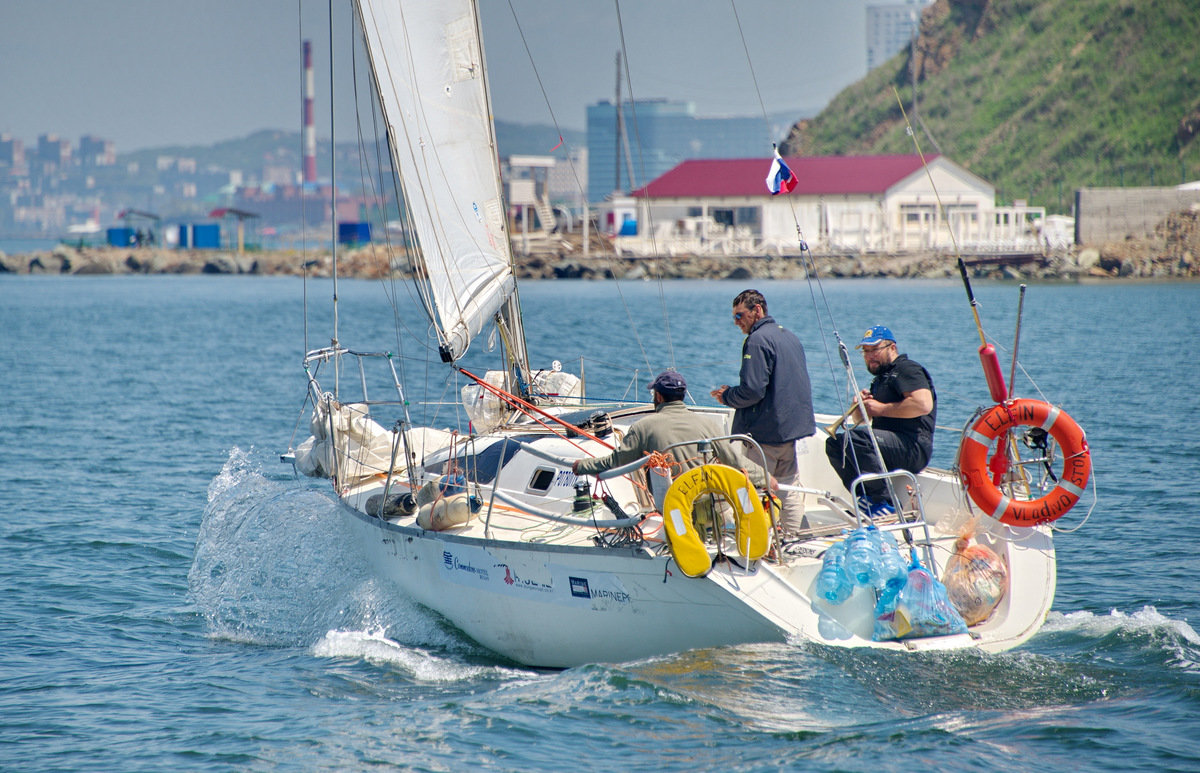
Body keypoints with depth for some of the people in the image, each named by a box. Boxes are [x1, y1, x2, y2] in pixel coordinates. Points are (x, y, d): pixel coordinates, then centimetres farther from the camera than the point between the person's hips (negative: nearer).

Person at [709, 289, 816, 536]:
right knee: (789, 486, 13)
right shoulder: (791, 337, 14)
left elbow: (752, 390, -22)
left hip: (764, 431, -9)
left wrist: (727, 396, -4)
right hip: (792, 426, 9)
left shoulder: (758, 340, -15)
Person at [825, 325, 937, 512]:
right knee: (834, 443, 1)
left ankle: (885, 502, -27)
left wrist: (882, 409, -13)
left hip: (913, 447, -10)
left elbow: (924, 404, -22)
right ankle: (866, 499, -11)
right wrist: (860, 406, 7)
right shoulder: (880, 378, 27)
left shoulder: (907, 369, -4)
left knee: (858, 436, -31)